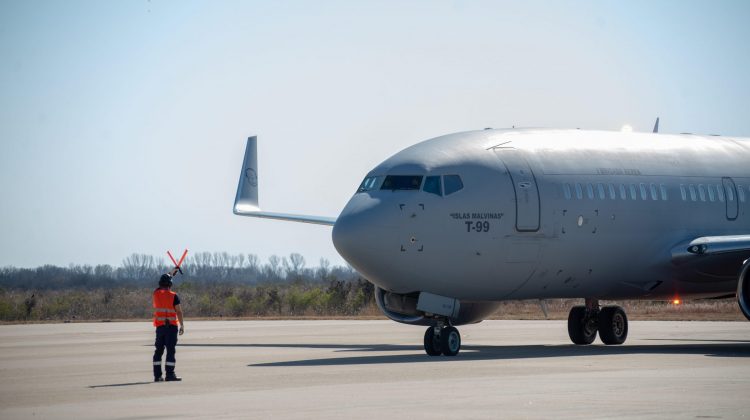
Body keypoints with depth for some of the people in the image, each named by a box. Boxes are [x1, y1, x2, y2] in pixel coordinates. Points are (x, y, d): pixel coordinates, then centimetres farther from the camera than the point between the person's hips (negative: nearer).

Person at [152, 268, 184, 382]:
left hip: (160, 326, 4)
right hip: (171, 326, -4)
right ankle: (170, 374, -9)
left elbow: (162, 284, 24)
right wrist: (182, 325, -3)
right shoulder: (173, 296, -9)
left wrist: (171, 273, 36)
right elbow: (178, 311, -11)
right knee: (170, 350, -4)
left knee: (159, 350, 10)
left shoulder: (156, 293, 4)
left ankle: (157, 375, 9)